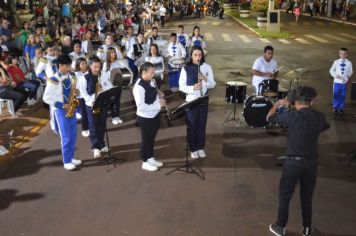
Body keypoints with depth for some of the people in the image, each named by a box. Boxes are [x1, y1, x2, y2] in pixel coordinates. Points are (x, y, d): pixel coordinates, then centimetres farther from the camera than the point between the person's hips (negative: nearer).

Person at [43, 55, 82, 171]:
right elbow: (46, 98, -16)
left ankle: (71, 157, 24)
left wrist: (75, 93, -6)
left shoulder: (69, 77, 5)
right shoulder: (54, 80, -16)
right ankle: (66, 161, 7)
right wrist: (62, 105, -20)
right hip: (60, 110, -7)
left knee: (73, 135, 11)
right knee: (66, 137, -4)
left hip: (70, 108, 7)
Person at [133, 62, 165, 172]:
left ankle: (151, 158, 38)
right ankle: (145, 162, 26)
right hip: (145, 118, -8)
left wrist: (159, 96, -3)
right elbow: (141, 106, -28)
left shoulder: (150, 82, 2)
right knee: (146, 139, 9)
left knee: (152, 138, 21)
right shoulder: (139, 87, -24)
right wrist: (158, 105, -25)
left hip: (154, 115, 8)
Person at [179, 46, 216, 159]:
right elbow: (181, 87, -8)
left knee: (202, 125, 12)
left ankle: (201, 148, 28)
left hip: (203, 100, 2)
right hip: (191, 101, -2)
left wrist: (206, 79, -20)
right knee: (192, 125, 6)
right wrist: (192, 88, -25)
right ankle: (193, 149, 21)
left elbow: (213, 84, 0)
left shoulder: (207, 67, -1)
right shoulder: (186, 69, -8)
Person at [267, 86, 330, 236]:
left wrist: (277, 104, 16)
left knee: (285, 195, 12)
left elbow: (270, 118, 1)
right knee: (307, 197, 18)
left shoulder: (291, 115, -13)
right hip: (311, 162, 3)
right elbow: (325, 127, 22)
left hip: (293, 161, -3)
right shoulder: (319, 117, -3)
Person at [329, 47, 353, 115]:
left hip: (344, 82, 0)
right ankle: (335, 107, 19)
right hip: (337, 81, 0)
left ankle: (341, 108, 20)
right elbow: (331, 70, 4)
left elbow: (350, 72, 5)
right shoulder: (336, 62, -3)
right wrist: (335, 75, -9)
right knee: (336, 95, 6)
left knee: (342, 96, 8)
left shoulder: (349, 63, -4)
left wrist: (348, 77, -8)